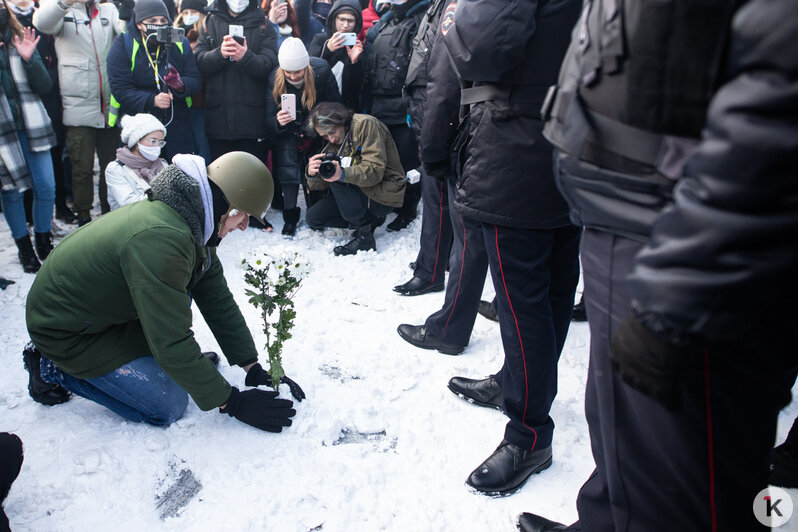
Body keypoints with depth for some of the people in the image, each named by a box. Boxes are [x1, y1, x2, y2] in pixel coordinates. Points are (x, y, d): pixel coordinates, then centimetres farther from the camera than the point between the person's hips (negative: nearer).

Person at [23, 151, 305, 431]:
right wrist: (233, 403, -24)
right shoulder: (158, 240, -35)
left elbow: (219, 302, 0)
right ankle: (52, 368, 2)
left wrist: (254, 369, -4)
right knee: (169, 406, -9)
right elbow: (173, 343, -32)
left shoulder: (195, 226, -5)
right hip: (65, 331, -9)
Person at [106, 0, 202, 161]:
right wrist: (152, 100, -28)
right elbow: (120, 89, -11)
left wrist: (181, 84, -25)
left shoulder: (180, 44, 4)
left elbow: (196, 81, 0)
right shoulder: (123, 45, -4)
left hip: (177, 123, 2)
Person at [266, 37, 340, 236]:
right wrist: (278, 122, -39)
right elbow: (269, 118, -14)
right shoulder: (275, 79, -18)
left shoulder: (322, 72, -22)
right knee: (288, 167, -14)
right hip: (288, 132, 0)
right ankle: (290, 217, 2)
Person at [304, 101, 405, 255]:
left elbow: (375, 169, -25)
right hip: (360, 190, 8)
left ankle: (364, 235, -19)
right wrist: (312, 175, -23)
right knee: (312, 218, 0)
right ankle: (370, 219, 4)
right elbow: (321, 185, 1)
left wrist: (343, 174, -41)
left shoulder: (366, 124, -15)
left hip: (384, 195, -8)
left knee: (337, 180, -28)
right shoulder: (332, 144, 7)